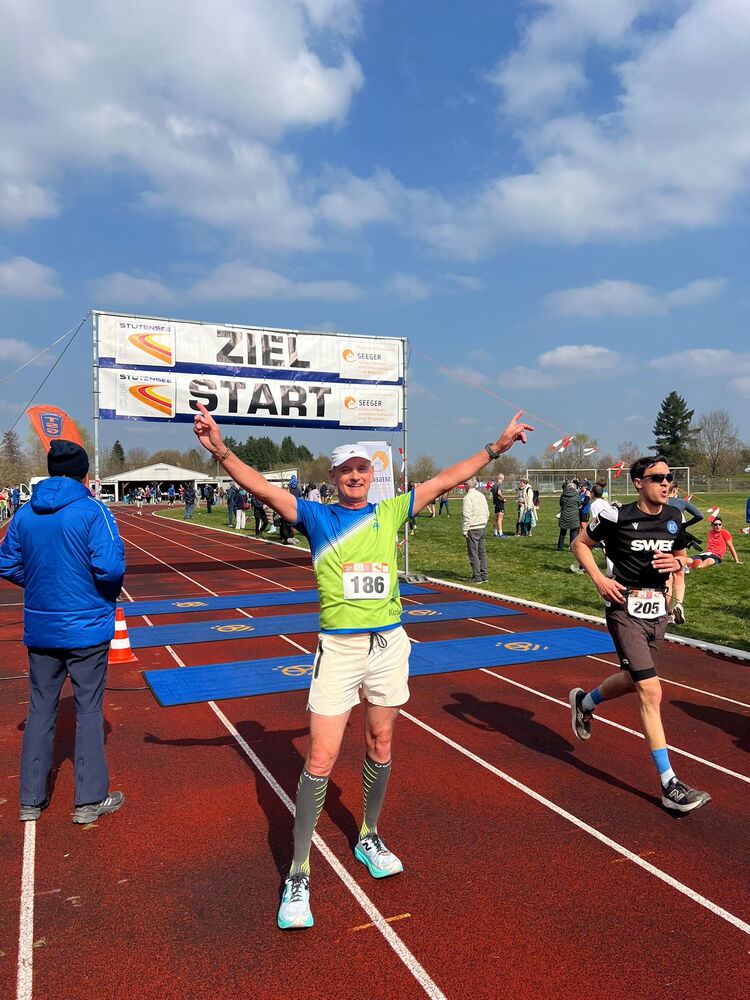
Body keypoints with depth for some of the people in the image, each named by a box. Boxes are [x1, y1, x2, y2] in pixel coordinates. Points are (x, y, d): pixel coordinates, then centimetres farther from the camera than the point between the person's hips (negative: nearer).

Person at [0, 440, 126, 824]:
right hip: (87, 627, -4)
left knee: (40, 710, 16)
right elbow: (110, 567, -21)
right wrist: (110, 594, -2)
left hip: (40, 629, 4)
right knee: (89, 710, 7)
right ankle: (89, 800, 14)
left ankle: (31, 799, 26)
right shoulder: (93, 511, -14)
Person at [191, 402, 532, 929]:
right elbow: (263, 488, -13)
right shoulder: (316, 516, 0)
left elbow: (448, 478, 12)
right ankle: (299, 875, 11)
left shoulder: (391, 512, 8)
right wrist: (220, 450, -28)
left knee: (381, 748, 16)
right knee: (321, 759, -4)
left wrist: (497, 446, 14)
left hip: (390, 644, 3)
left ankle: (369, 838, 39)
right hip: (339, 648, -3)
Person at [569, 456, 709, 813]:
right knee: (651, 692, -11)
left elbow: (682, 557, 19)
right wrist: (599, 579, -14)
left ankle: (584, 702, 52)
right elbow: (580, 544, -1)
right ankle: (669, 785, -4)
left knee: (632, 680, 20)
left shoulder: (673, 518, 4)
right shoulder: (616, 516, -13)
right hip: (626, 610, -6)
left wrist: (677, 563, -6)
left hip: (657, 610, 7)